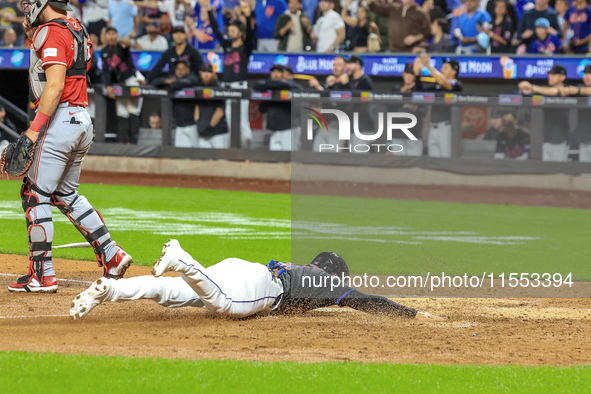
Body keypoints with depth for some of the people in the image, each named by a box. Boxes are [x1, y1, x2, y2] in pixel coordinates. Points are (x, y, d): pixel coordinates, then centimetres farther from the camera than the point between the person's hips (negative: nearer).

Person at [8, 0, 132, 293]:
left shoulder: (51, 32, -13)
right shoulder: (77, 30, 16)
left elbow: (55, 85, -23)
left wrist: (34, 129, -24)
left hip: (59, 119, -10)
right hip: (82, 121, 10)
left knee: (35, 195, -5)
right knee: (66, 195, 20)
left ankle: (42, 276, -5)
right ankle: (112, 256, 17)